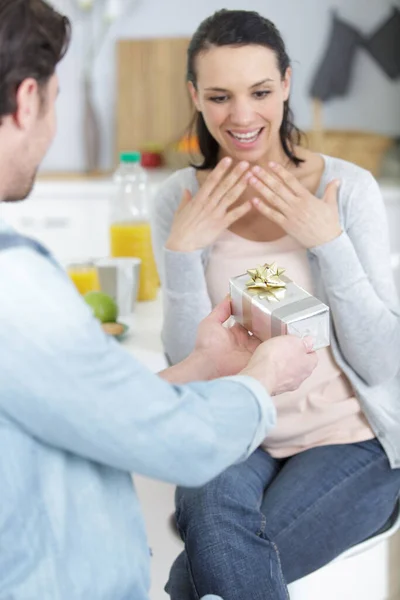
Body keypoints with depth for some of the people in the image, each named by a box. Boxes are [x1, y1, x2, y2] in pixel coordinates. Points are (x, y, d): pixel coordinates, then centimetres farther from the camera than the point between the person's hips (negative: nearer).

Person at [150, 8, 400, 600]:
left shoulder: (348, 187, -8)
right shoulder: (179, 200, -1)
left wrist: (329, 242, -19)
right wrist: (182, 251, -16)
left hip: (349, 440, -1)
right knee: (218, 514, -32)